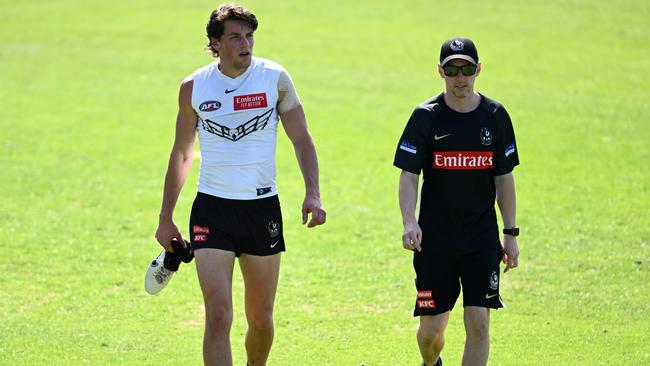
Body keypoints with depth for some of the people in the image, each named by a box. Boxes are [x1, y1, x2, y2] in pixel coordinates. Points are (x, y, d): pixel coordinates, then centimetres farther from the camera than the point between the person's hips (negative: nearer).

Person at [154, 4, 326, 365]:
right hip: (212, 210, -1)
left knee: (261, 319, 9)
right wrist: (166, 219, 13)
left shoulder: (275, 78, -2)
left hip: (263, 209, 1)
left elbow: (302, 139, 3)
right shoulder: (193, 87, 0)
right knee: (218, 315, -15)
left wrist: (313, 193, -12)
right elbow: (181, 154, 11)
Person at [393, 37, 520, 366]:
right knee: (432, 329, 2)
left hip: (482, 239, 1)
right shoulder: (425, 116, -4)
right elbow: (408, 176, -6)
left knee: (478, 323, -8)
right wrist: (409, 222, -22)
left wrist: (511, 234, 8)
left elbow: (504, 178, 10)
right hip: (434, 238, -1)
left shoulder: (495, 116, 3)